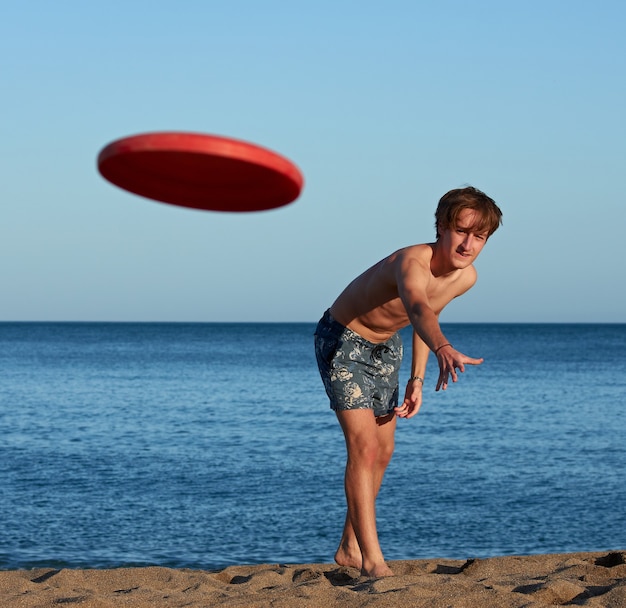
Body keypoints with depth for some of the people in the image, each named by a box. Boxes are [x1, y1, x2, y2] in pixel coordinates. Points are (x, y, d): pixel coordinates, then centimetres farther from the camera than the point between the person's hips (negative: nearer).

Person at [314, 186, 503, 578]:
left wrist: (417, 380, 3)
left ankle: (350, 549, 28)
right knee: (363, 446, -18)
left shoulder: (466, 277, -14)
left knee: (383, 451, 13)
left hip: (385, 346, 8)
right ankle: (372, 559, -17)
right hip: (342, 340, -8)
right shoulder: (412, 262, -38)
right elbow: (417, 308, -61)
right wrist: (443, 348, -81)